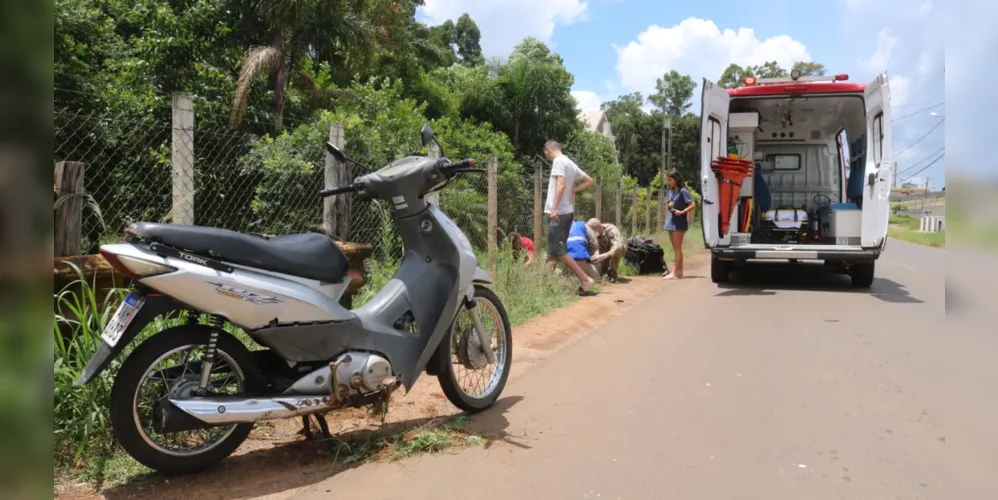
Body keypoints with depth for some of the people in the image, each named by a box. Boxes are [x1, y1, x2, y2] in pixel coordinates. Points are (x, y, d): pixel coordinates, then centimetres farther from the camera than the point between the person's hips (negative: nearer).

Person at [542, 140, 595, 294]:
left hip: (559, 213, -10)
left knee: (558, 251, -8)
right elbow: (589, 181, 22)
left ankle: (585, 279, -8)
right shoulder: (570, 163, 18)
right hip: (567, 212, 10)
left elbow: (561, 184, -23)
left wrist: (554, 208, -27)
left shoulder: (558, 161, -9)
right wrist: (572, 190, 14)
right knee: (554, 250, 12)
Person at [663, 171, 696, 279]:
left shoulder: (683, 191, -10)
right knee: (676, 249, 11)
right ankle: (679, 271, 17)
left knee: (677, 248, -7)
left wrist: (682, 212, -24)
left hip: (679, 223, -8)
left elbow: (693, 205, -16)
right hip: (671, 222, 8)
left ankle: (675, 272, -9)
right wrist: (668, 206, 1)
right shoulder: (671, 191, 14)